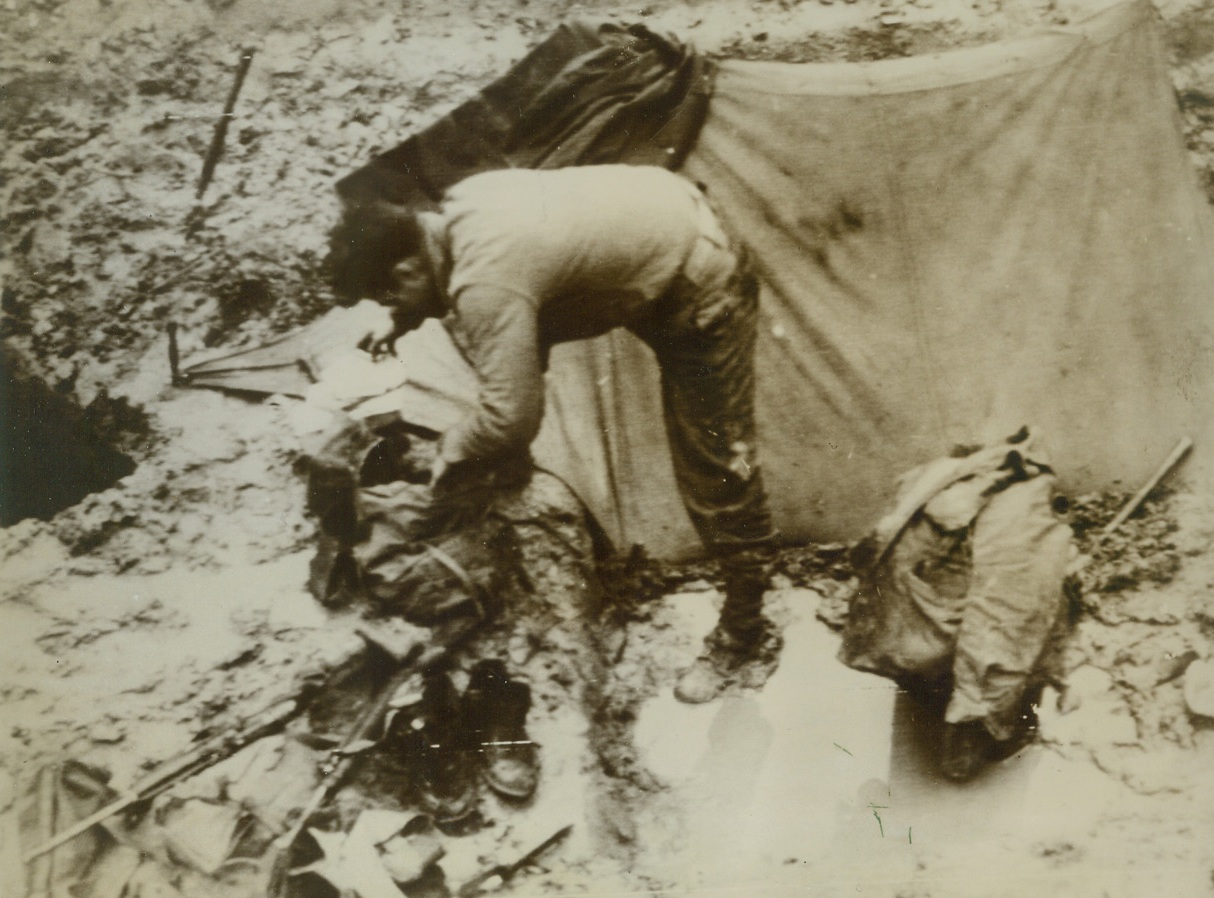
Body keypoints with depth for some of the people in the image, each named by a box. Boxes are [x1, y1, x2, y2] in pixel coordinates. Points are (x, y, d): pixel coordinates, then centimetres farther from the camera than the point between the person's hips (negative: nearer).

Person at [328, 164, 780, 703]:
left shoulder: (487, 285, -32)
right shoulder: (459, 204, -4)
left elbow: (512, 417, -30)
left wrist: (454, 449, -11)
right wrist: (405, 319, 19)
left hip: (701, 293, -9)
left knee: (715, 473, 0)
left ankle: (743, 630, 16)